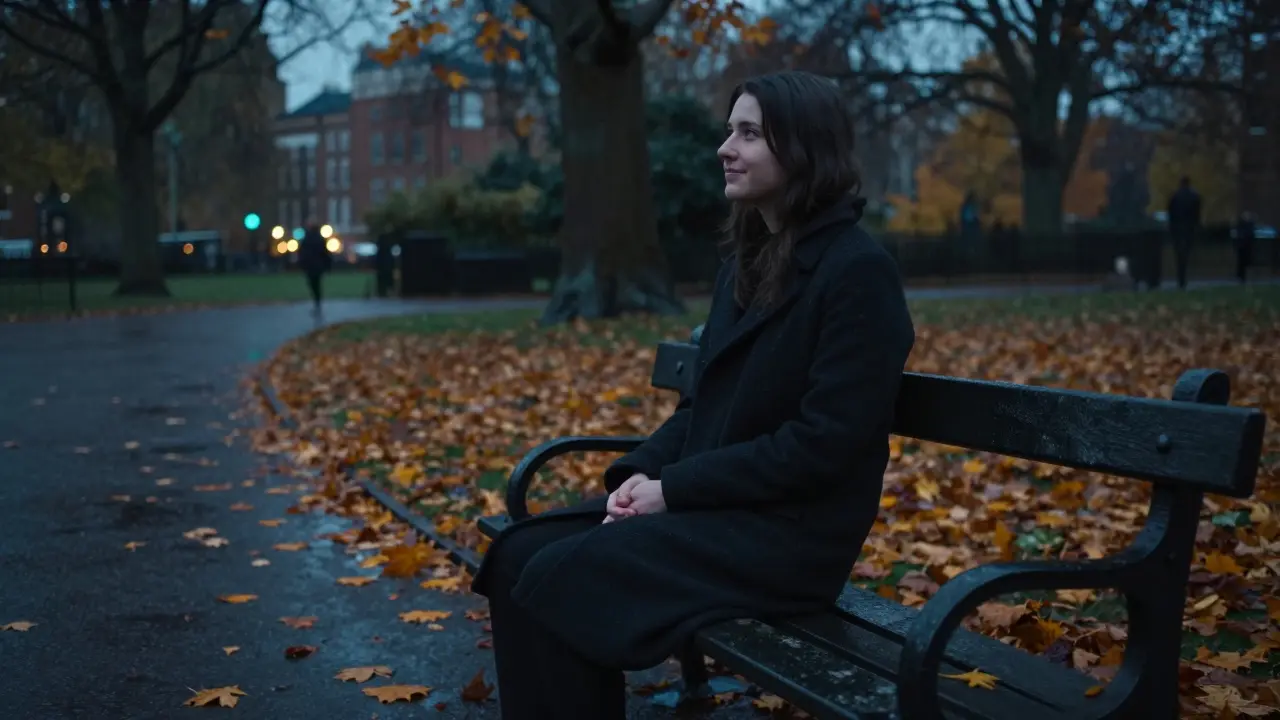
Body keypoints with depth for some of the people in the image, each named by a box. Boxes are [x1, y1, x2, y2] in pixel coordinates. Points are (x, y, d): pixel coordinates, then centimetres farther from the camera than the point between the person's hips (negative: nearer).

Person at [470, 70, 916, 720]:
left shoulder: (858, 271, -14)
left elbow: (824, 443, -19)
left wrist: (674, 488, -17)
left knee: (562, 580, -21)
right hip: (707, 503, 8)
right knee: (519, 555, -8)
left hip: (789, 531, -8)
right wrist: (639, 473, -3)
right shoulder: (747, 261, 14)